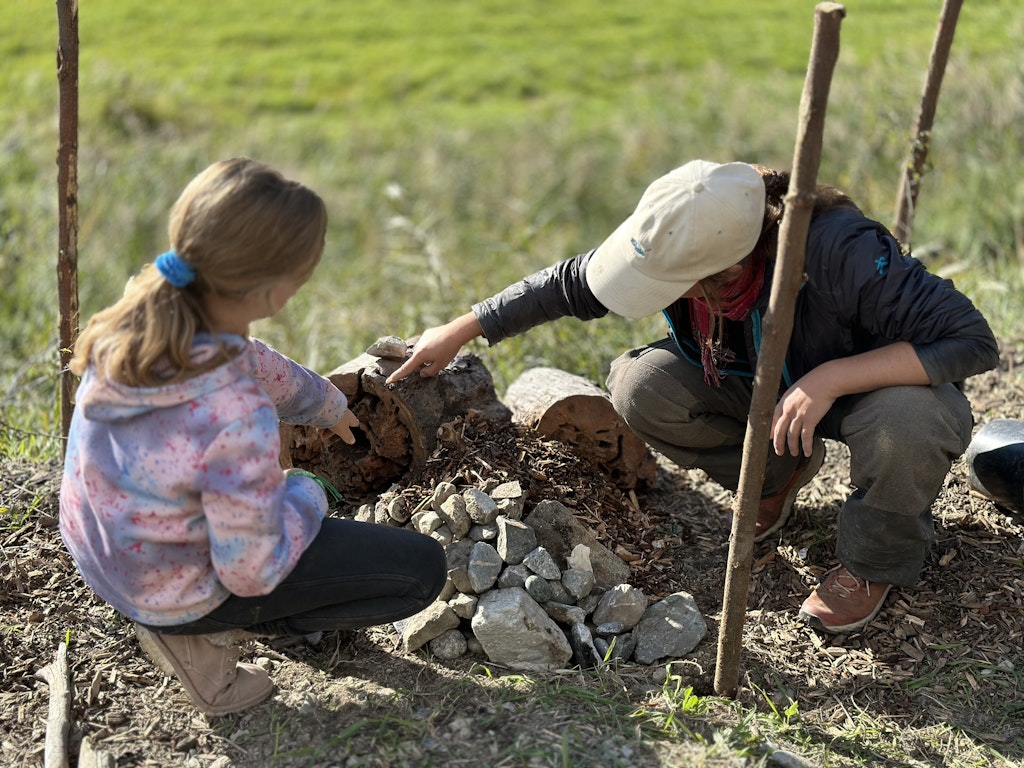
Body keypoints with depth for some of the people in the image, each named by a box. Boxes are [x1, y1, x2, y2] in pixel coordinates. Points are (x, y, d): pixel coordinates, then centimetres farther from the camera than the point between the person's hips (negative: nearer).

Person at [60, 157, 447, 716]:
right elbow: (252, 573, -26)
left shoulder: (143, 315, -16)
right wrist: (306, 495, -7)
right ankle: (207, 637, 3)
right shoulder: (239, 419, -40)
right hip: (172, 595, -7)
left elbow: (255, 365, 6)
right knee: (423, 568, -3)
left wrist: (328, 406, 25)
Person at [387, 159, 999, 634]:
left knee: (906, 423, -40)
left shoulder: (841, 251, -39)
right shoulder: (676, 246, -22)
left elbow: (975, 342, -37)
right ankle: (778, 475, 6)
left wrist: (831, 377, -44)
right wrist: (459, 332, -2)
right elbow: (568, 284, -4)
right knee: (639, 386, -19)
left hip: (874, 380, -4)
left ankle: (877, 563, -7)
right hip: (762, 385, 5)